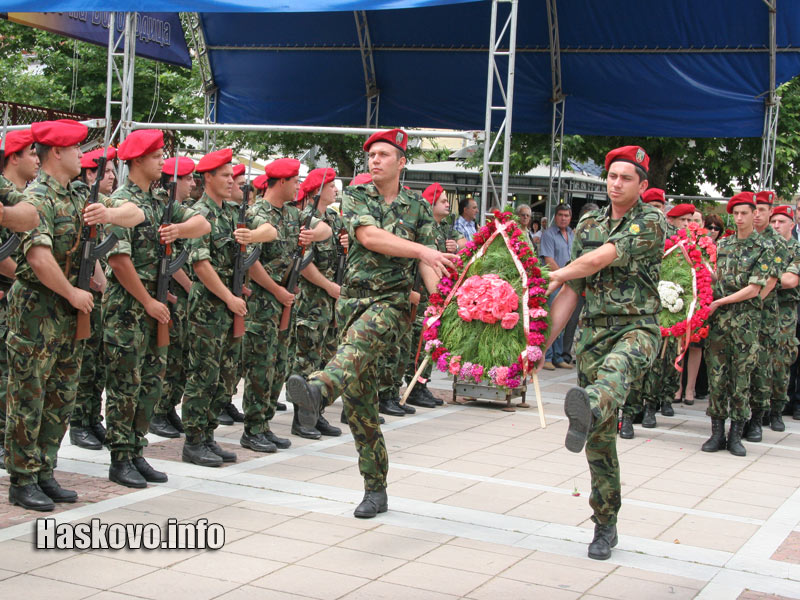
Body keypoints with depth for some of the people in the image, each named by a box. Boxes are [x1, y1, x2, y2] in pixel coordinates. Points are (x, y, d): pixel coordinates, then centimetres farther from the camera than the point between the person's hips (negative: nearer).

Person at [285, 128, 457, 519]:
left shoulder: (419, 207, 10)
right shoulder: (354, 196, 9)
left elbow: (429, 264, 4)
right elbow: (369, 237, -10)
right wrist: (421, 250, -19)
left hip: (395, 299, -2)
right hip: (354, 297, 2)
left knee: (360, 338, -38)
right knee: (359, 401, 1)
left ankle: (318, 390, -68)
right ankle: (375, 490, 10)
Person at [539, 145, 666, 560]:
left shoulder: (651, 222, -4)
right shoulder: (588, 225, 13)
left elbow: (599, 259, -14)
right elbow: (572, 291, 13)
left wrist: (554, 276, 3)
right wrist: (544, 341, 7)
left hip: (637, 327, -4)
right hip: (593, 331, 5)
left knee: (616, 368, -41)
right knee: (600, 437, 4)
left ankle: (586, 409, -76)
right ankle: (605, 526, 16)